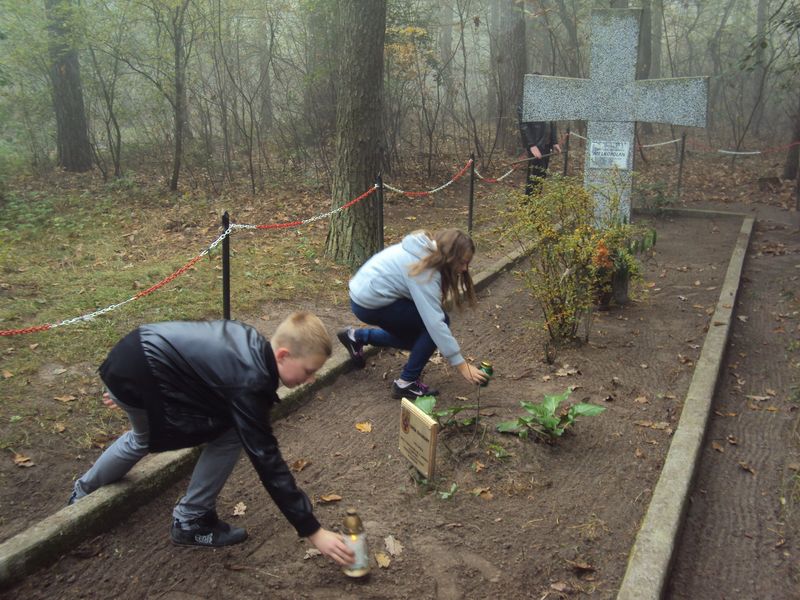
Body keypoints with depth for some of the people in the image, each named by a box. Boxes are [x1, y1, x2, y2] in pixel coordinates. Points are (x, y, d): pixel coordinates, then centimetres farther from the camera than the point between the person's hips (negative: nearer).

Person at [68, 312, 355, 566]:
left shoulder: (249, 342, 3)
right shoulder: (250, 382, -23)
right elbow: (267, 462, -22)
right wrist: (313, 532, -19)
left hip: (134, 353, 10)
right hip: (137, 375, -10)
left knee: (144, 439, 34)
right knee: (229, 434, -5)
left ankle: (85, 490, 57)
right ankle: (190, 522, 12)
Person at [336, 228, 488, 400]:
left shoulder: (428, 249, 1)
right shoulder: (424, 271, -26)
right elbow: (435, 321, -29)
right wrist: (461, 365, -26)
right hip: (371, 305, -9)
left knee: (416, 337, 21)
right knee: (440, 320, -12)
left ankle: (356, 336, 27)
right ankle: (407, 383, -4)